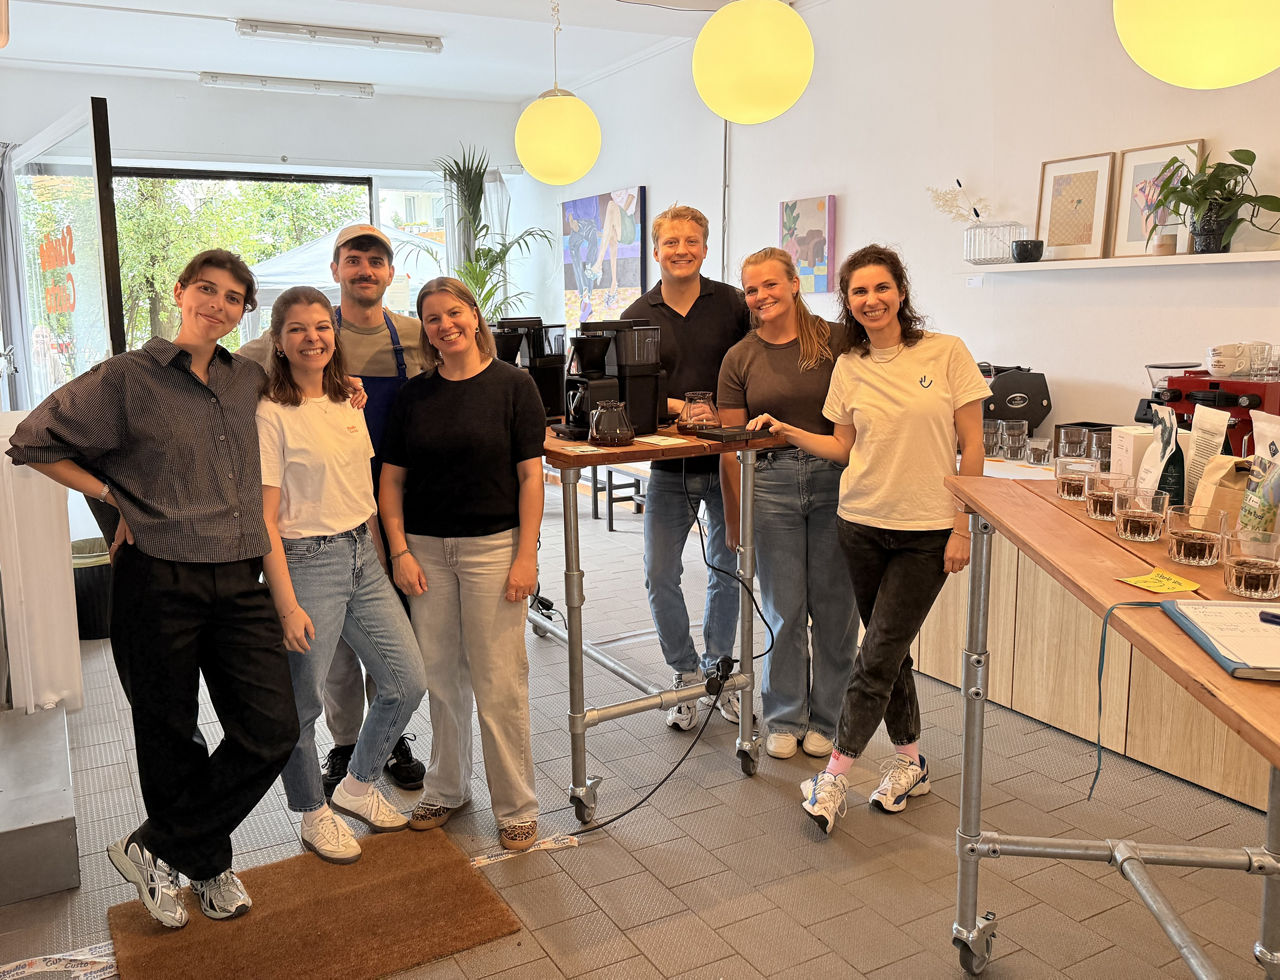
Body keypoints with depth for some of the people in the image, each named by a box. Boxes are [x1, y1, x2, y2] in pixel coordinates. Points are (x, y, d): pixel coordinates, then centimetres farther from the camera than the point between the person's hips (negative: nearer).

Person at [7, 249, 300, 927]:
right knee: (169, 736, 9)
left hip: (238, 581, 4)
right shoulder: (127, 378, -3)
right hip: (157, 581, -4)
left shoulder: (249, 380, 10)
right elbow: (32, 443, 3)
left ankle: (154, 850, 17)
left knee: (272, 730, -1)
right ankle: (208, 865, 32)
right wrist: (117, 499, 0)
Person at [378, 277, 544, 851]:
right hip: (425, 550, 4)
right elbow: (392, 479, 8)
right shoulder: (414, 394, 7)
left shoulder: (512, 385, -3)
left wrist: (526, 554, -10)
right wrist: (400, 551, -2)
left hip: (492, 546, -3)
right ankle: (447, 789, 30)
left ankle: (516, 806, 15)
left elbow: (531, 475, -5)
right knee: (441, 677, 12)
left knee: (498, 682, 0)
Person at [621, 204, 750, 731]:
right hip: (668, 467, 1)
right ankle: (686, 675, 20)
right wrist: (681, 407, -20)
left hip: (727, 459, -1)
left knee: (727, 569, 11)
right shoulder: (638, 316, 2)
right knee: (660, 575, 1)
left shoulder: (733, 304, -1)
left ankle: (719, 671, 29)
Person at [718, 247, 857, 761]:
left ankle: (827, 719, 25)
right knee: (784, 608, 7)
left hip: (834, 478, -1)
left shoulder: (835, 341, 0)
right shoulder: (740, 358, 4)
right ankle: (785, 719, 24)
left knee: (835, 607, 7)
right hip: (771, 482, 1)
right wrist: (734, 519, 3)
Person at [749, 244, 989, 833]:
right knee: (889, 652, 12)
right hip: (861, 524, 4)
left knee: (877, 656, -4)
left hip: (927, 531, -4)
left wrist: (962, 527, -8)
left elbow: (971, 447, -4)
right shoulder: (849, 368, 6)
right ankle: (910, 763, 29)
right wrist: (787, 432, 0)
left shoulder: (946, 354, -5)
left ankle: (834, 778, 6)